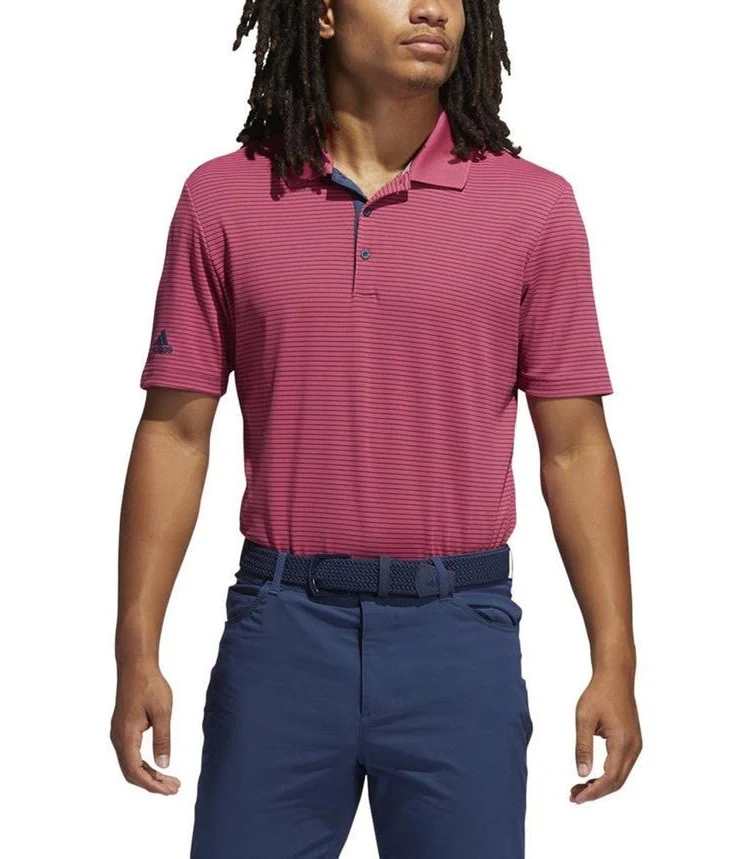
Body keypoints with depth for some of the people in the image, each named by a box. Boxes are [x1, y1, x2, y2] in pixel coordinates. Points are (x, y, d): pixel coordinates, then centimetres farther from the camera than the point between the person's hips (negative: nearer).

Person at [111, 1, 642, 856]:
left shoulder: (533, 204, 1)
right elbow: (175, 433, 3)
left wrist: (614, 662, -2)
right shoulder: (223, 198, 2)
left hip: (459, 632, 0)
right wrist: (137, 654, -1)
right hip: (281, 625, 0)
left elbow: (574, 446, 2)